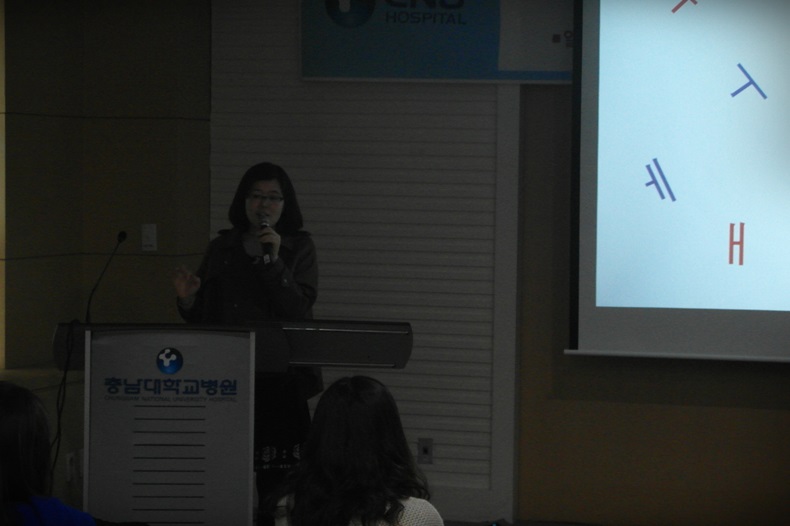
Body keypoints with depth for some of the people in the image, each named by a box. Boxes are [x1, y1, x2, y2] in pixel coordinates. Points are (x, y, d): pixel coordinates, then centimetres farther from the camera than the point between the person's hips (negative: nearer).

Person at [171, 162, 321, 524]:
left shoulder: (299, 249, 7)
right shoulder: (221, 249, 13)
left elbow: (299, 310, -6)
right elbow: (201, 318, 16)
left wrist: (273, 261, -13)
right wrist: (188, 300, -6)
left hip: (279, 381, -2)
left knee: (275, 479, -8)